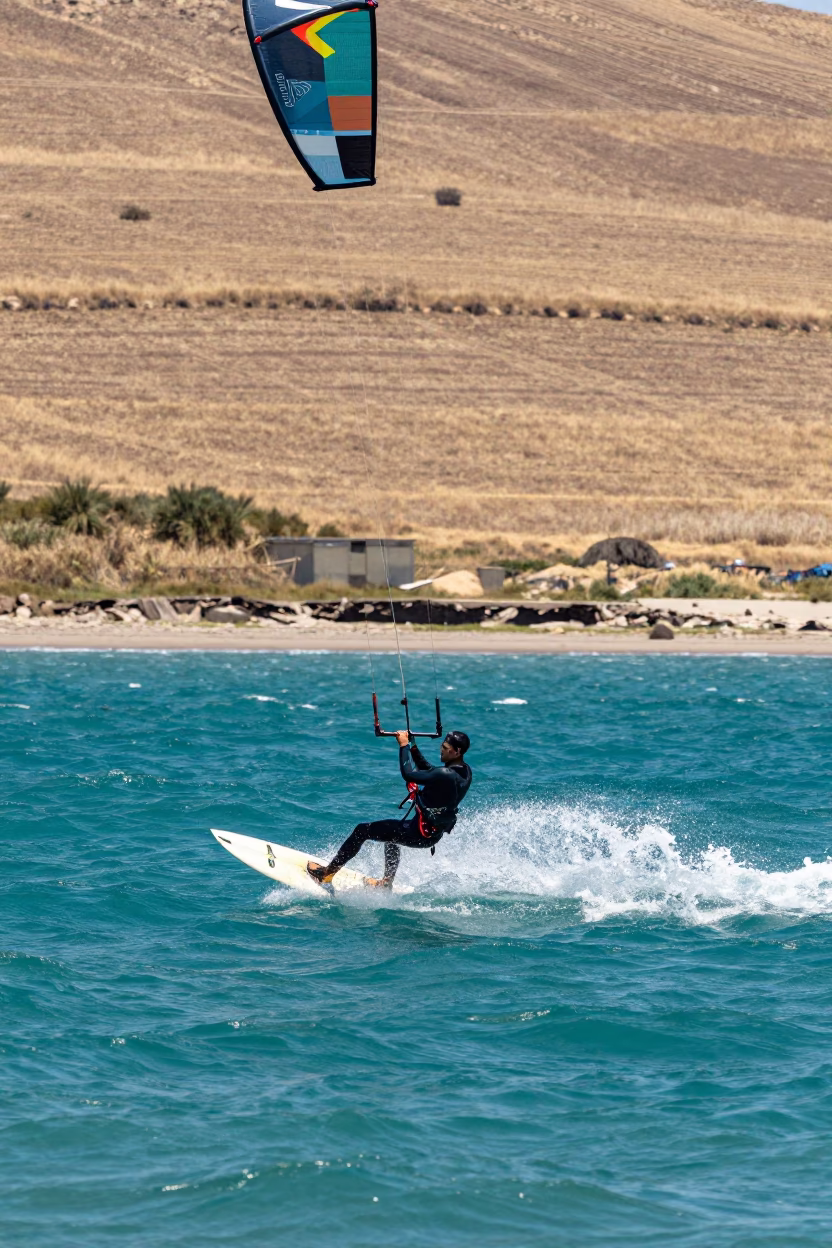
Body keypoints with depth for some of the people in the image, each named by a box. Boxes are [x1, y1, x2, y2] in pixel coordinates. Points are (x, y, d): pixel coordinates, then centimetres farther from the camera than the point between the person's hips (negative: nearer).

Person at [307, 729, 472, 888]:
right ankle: (387, 882, 46)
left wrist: (404, 745, -14)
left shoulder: (445, 776, -30)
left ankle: (327, 873, 15)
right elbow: (429, 771, 13)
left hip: (420, 834, -9)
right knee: (391, 832, 39)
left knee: (362, 831, 3)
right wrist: (412, 746, 8)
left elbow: (409, 774, -26)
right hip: (435, 833, 9)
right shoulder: (464, 771, -2)